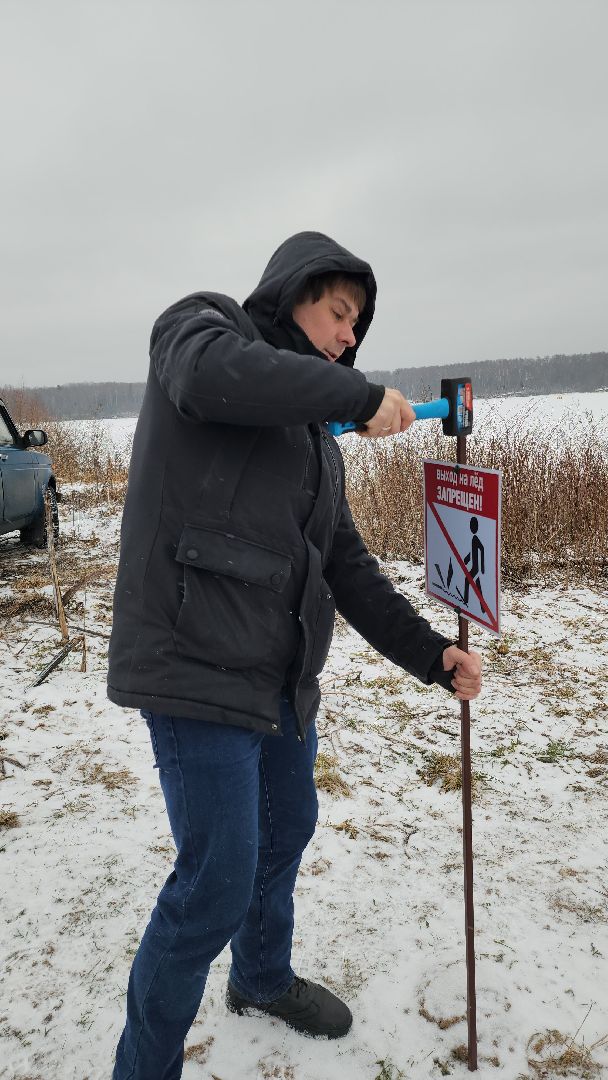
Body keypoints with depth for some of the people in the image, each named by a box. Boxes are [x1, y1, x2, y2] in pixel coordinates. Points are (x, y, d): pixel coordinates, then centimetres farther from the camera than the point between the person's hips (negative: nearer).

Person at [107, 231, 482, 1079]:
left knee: (287, 832, 23)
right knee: (217, 884, -5)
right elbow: (209, 373, -28)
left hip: (284, 673, 9)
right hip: (199, 663, -8)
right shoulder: (202, 324, -1)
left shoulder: (315, 434, 18)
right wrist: (360, 394, -21)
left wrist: (429, 654, 8)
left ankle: (263, 978, 50)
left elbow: (345, 564, 15)